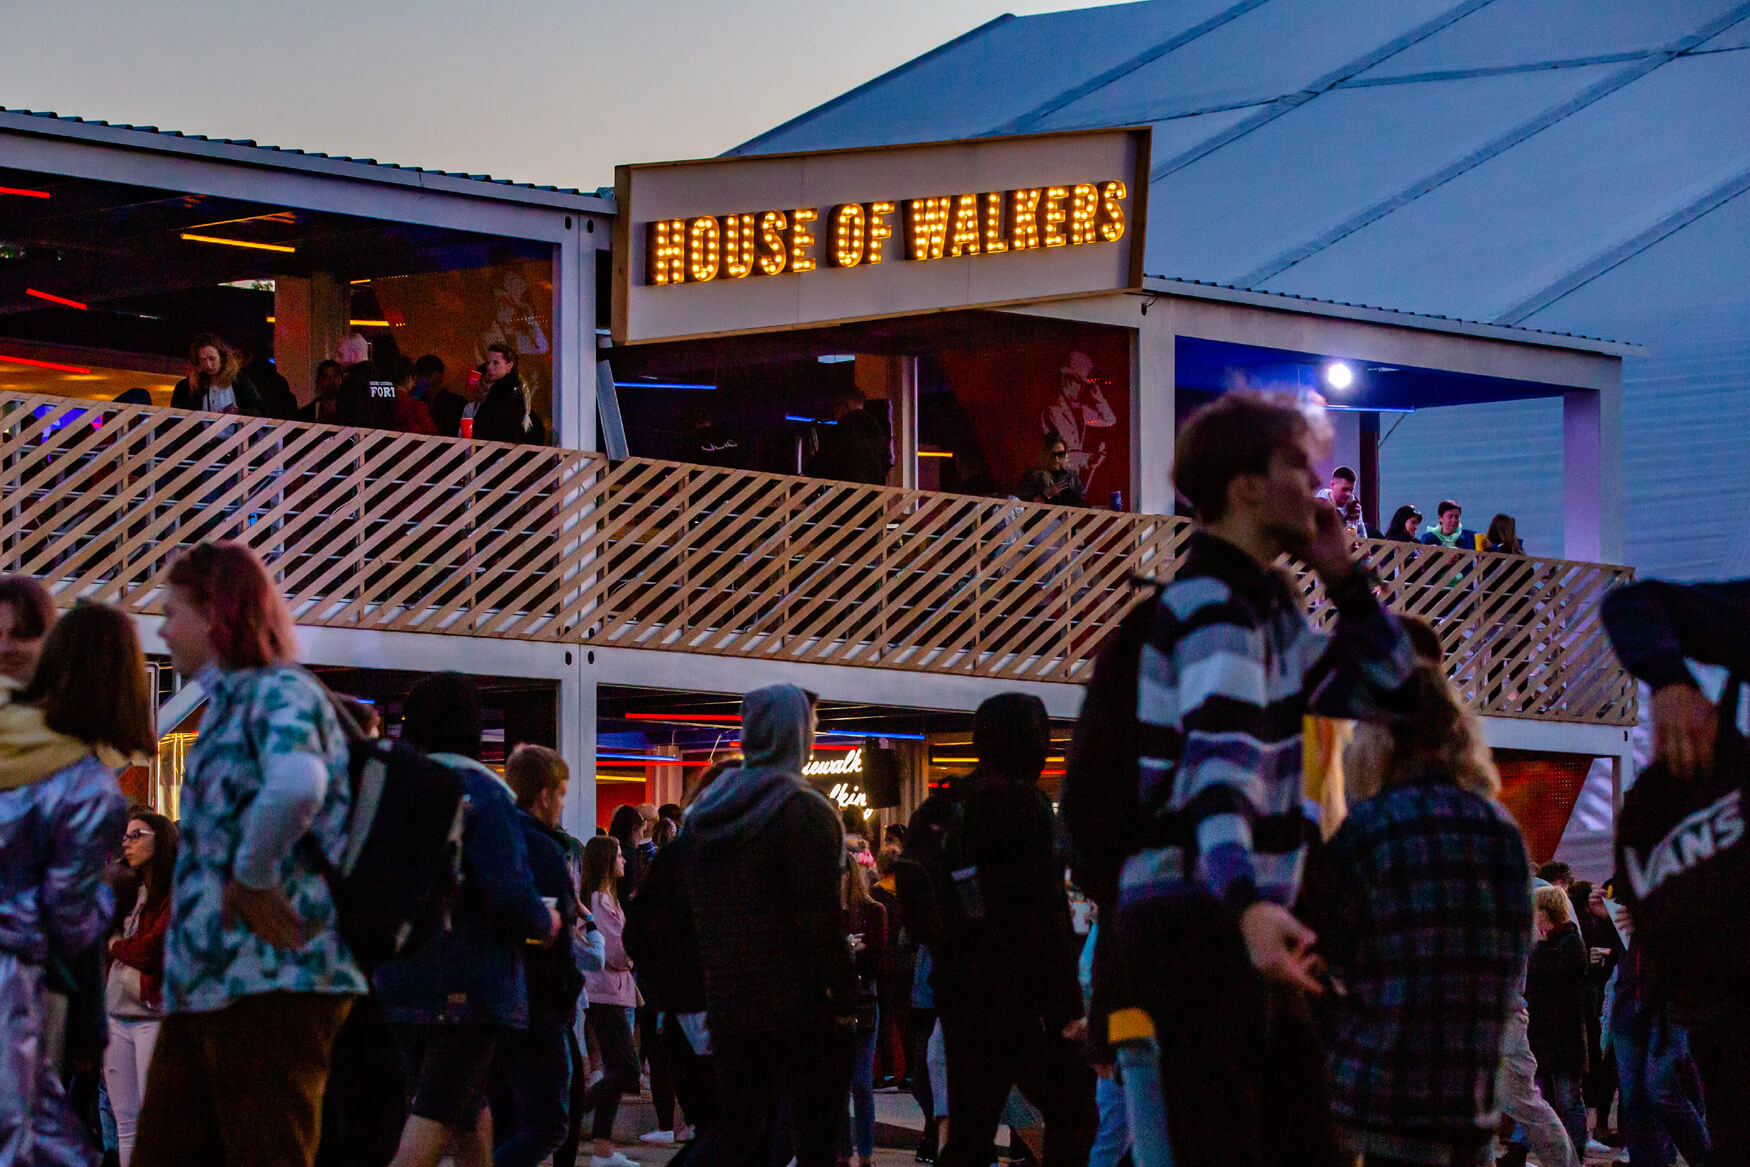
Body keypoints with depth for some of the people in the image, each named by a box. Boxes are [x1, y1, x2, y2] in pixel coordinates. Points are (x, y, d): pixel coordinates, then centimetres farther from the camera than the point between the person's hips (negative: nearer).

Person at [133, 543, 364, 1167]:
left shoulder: (280, 693, -9)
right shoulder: (227, 702, 21)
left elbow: (297, 785, -32)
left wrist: (251, 880, -20)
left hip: (273, 978, -10)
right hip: (207, 979, 10)